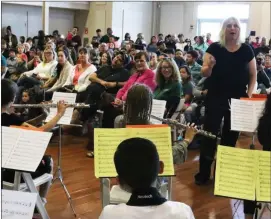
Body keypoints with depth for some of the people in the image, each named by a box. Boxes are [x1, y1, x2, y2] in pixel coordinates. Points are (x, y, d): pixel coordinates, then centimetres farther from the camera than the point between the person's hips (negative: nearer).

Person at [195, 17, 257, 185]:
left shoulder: (246, 50, 2)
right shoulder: (215, 48, -3)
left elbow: (253, 75, 7)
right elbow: (204, 73, -8)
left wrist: (249, 94, -6)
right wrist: (209, 66, -29)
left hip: (238, 100, 2)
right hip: (215, 99, -2)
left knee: (231, 137, 9)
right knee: (209, 134, -2)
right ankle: (203, 174, 7)